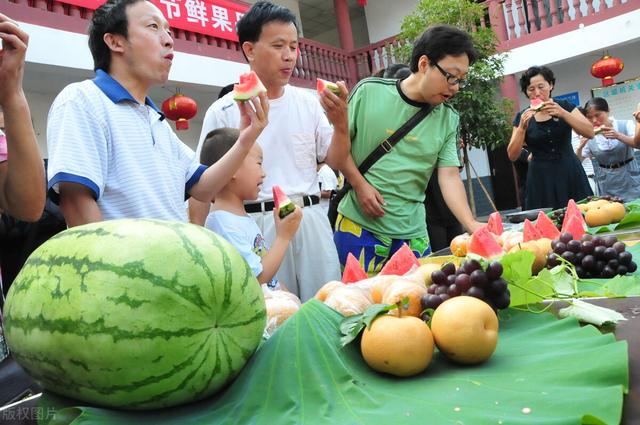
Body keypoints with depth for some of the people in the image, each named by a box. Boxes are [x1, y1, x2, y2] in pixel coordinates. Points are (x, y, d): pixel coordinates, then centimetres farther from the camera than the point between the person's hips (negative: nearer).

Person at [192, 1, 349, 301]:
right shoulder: (222, 112, -3)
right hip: (257, 225, -3)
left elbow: (334, 163, 10)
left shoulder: (309, 103, 6)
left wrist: (341, 123, -9)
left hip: (311, 219, 3)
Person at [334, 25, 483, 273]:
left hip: (413, 233, 3)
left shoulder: (448, 119, 2)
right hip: (359, 226, -2)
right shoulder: (369, 92, -5)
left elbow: (450, 178, -1)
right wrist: (360, 185, -10)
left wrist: (473, 226, -13)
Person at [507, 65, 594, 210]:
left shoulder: (564, 106, 4)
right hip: (541, 179, 0)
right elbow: (512, 156, -3)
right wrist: (522, 126, -15)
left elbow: (590, 133, -8)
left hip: (569, 173, 1)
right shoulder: (522, 116, 2)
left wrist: (563, 113, -18)